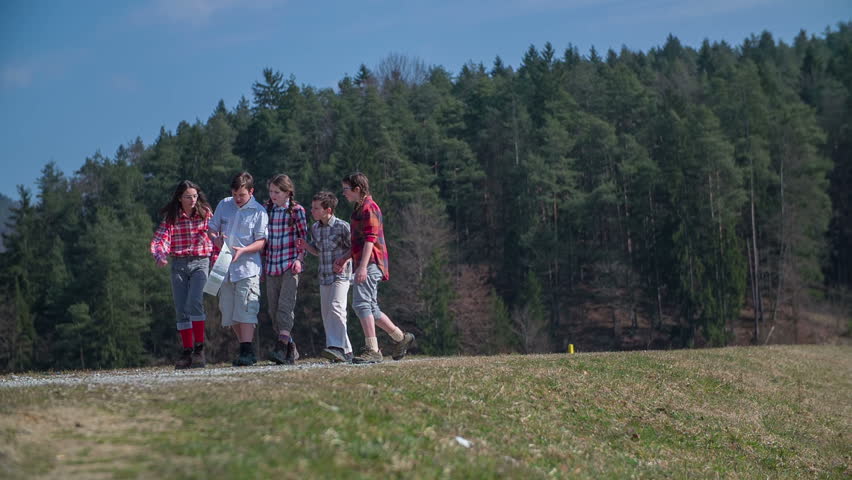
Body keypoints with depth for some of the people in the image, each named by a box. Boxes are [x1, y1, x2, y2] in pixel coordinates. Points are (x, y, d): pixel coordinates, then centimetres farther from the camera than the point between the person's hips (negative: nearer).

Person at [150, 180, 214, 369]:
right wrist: (160, 256, -29)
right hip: (178, 265, 2)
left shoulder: (205, 214, 2)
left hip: (200, 263, -2)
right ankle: (187, 352, 10)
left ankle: (199, 349, -16)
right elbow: (159, 239, -10)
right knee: (181, 310, 2)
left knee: (194, 303, -21)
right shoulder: (171, 218, 1)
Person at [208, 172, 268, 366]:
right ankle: (244, 349, 18)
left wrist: (243, 250, -23)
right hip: (225, 268, 5)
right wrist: (217, 239, -8)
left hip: (247, 267, -5)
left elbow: (261, 241, -6)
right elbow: (212, 229, 15)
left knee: (245, 309, -14)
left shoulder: (259, 211, -3)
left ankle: (247, 352, -16)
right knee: (229, 312, 8)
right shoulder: (224, 205, 10)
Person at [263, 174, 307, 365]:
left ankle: (281, 348, -23)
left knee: (285, 306, -17)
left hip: (290, 265, -5)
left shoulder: (297, 210, -2)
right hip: (271, 266, 6)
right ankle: (291, 349, 16)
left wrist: (299, 259, -9)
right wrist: (261, 263, 14)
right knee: (273, 310, 6)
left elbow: (304, 236, 2)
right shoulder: (266, 210, 10)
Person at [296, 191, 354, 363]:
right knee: (326, 314, 6)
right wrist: (305, 245, 3)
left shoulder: (342, 226, -10)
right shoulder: (315, 228, 10)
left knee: (335, 307, -23)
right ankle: (346, 351, 13)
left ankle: (336, 347, -28)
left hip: (340, 275, -7)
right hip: (324, 276, 7)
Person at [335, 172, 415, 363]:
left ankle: (372, 350, -20)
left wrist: (363, 266, -27)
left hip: (370, 264, -11)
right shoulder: (360, 208, 22)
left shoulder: (369, 208, -10)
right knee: (370, 308, 14)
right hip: (364, 264, 11)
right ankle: (401, 338, 24)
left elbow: (370, 240, -20)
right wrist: (346, 258, 26)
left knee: (362, 303, -18)